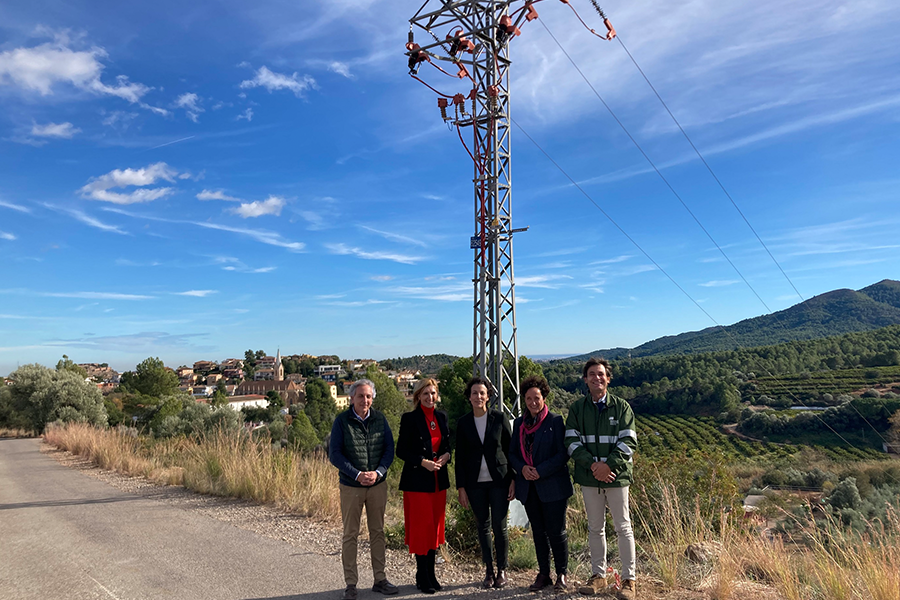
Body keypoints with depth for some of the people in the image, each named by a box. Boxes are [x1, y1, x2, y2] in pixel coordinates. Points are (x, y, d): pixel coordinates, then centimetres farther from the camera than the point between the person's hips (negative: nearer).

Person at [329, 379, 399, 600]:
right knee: (350, 535, 6)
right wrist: (357, 475, -17)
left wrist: (378, 472, -14)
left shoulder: (380, 419, 0)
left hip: (378, 485, 3)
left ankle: (380, 579, 24)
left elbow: (389, 449, 1)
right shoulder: (342, 421, -8)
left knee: (377, 532, 12)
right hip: (351, 486, -2)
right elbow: (334, 454, -10)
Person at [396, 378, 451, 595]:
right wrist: (423, 462, -19)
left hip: (439, 479, 6)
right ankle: (422, 578, 13)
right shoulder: (409, 419, -8)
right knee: (421, 526, 0)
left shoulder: (442, 416, 8)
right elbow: (401, 451, -9)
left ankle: (431, 574, 23)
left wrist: (447, 454, -4)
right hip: (418, 480, -5)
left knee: (435, 526, 11)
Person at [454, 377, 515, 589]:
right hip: (475, 483, 2)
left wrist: (513, 480, -4)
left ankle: (502, 570, 17)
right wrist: (461, 487, 1)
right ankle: (489, 570, 23)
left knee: (499, 526, -1)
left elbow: (510, 450, 1)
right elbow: (460, 457, 4)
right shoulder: (463, 423, 2)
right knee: (482, 527, 9)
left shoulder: (499, 418, -1)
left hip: (499, 480, -2)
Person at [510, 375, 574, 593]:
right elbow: (512, 452, 11)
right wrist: (522, 468, -9)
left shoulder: (555, 421, -6)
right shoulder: (519, 423, 9)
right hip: (528, 487, 5)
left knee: (556, 532, 1)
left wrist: (540, 471, -17)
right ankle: (543, 574, 25)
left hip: (553, 486, -5)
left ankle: (561, 575, 18)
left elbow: (563, 454, -10)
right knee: (538, 532, 13)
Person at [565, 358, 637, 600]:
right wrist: (592, 464, -15)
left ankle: (629, 579, 17)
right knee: (595, 528, 13)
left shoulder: (621, 407, -1)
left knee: (623, 528, 5)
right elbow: (572, 442, -2)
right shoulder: (577, 409, 4)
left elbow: (628, 441, -7)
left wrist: (608, 464, -18)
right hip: (589, 478, 2)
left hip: (616, 475, -2)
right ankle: (598, 576, 26)